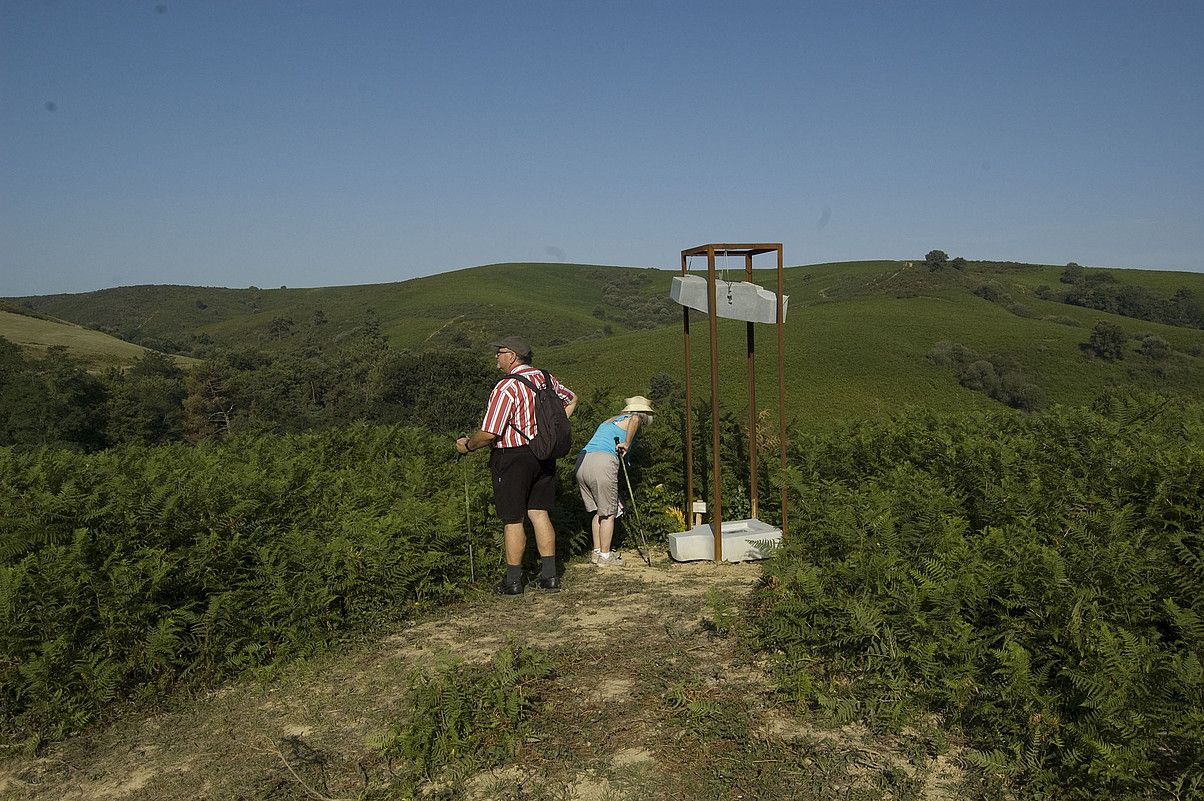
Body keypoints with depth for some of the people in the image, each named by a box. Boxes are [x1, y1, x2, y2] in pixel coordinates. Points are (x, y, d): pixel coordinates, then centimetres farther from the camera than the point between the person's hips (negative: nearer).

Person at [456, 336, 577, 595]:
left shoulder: (506, 388, -19)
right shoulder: (546, 379, 5)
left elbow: (488, 434, -21)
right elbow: (571, 400, 24)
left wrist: (467, 445, -2)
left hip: (513, 459, -7)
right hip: (544, 455, 7)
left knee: (513, 520, 3)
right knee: (539, 513, 12)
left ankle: (513, 581, 12)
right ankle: (549, 576, 14)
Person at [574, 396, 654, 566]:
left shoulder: (609, 421, 33)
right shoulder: (633, 419, 9)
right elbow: (635, 419, -17)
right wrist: (626, 444, -13)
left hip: (582, 460, 8)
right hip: (603, 461, -8)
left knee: (598, 511, 19)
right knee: (608, 513, 5)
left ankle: (597, 552, 24)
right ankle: (605, 556, 11)